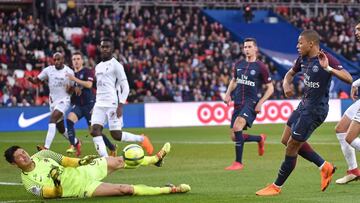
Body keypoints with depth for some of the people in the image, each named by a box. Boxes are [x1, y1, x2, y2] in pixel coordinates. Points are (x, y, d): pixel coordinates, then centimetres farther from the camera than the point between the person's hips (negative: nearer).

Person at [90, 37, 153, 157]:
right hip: (99, 105, 7)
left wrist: (120, 106, -16)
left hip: (113, 105, -7)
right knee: (94, 130, -11)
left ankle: (142, 139, 15)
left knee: (116, 135, -9)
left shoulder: (116, 65, -5)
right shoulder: (98, 67, 18)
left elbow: (125, 87, -8)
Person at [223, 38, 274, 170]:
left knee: (237, 126, -29)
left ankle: (238, 162, -21)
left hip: (251, 103, -7)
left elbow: (270, 88, -1)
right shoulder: (238, 65, 10)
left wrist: (260, 102, -13)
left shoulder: (260, 67, -5)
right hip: (238, 103, 7)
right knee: (234, 137, 5)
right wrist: (228, 93, 9)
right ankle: (260, 139, 34)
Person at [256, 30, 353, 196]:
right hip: (304, 104, 9)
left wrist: (328, 68, -40)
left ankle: (276, 187, 11)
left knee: (292, 146, -4)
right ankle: (325, 167, 21)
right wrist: (286, 84, 0)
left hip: (315, 110, -9)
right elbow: (291, 73, 23)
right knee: (287, 140, 15)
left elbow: (348, 79, -27)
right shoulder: (303, 58, 4)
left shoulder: (326, 58, -19)